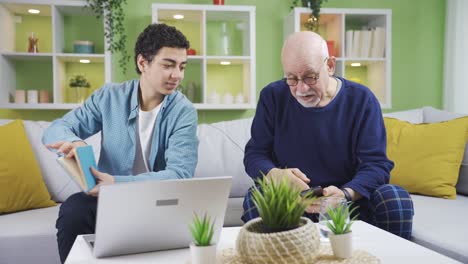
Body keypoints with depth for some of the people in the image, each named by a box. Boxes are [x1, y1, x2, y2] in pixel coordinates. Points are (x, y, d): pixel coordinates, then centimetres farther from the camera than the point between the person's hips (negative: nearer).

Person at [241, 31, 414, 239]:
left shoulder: (361, 99, -4)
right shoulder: (273, 97, -1)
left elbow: (376, 163, -9)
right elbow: (254, 154, 0)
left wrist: (345, 194, -30)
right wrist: (274, 174, -25)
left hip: (351, 198, 0)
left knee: (395, 198, -26)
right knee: (255, 198, -30)